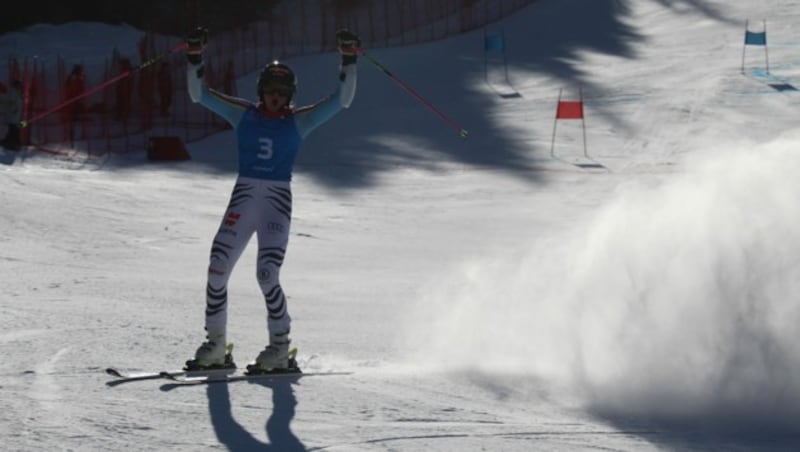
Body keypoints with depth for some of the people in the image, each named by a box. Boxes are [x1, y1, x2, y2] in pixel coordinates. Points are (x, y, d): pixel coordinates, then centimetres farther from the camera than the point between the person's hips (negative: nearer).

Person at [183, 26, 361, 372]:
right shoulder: (244, 115, 8)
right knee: (217, 270, -3)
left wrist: (348, 60, -9)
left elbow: (342, 100, -1)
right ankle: (215, 345, 9)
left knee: (267, 275, -15)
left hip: (278, 201, -3)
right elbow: (199, 94, 7)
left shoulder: (299, 121, 4)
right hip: (243, 197, 3)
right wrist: (194, 58, -5)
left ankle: (280, 347, -4)